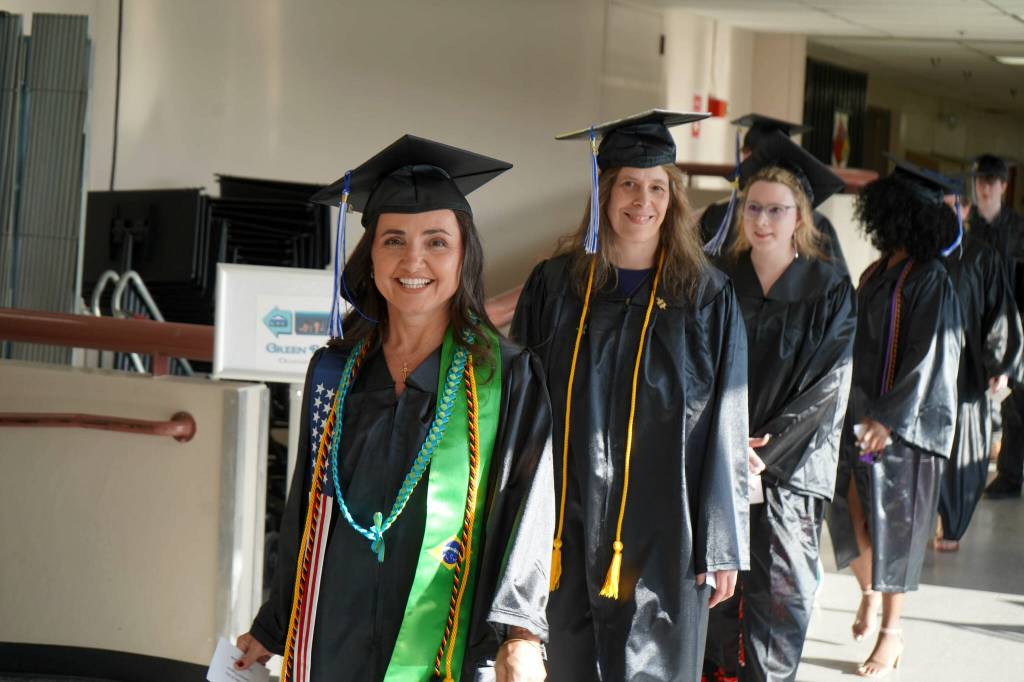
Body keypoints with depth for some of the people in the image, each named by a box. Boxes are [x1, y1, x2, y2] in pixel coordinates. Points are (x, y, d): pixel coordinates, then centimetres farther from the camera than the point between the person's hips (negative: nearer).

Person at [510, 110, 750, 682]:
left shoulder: (708, 297, 0)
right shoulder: (555, 286, 4)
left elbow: (726, 430, -1)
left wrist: (723, 547, -4)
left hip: (664, 534, -1)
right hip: (571, 532, 2)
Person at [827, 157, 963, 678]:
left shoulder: (930, 283, -14)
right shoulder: (876, 274, 9)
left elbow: (930, 359, -17)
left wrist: (888, 419, -20)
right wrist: (858, 411, 12)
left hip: (904, 423, -6)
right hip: (863, 413, 6)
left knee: (890, 525, 0)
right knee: (853, 514, 9)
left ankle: (891, 630, 13)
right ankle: (868, 594, 34)